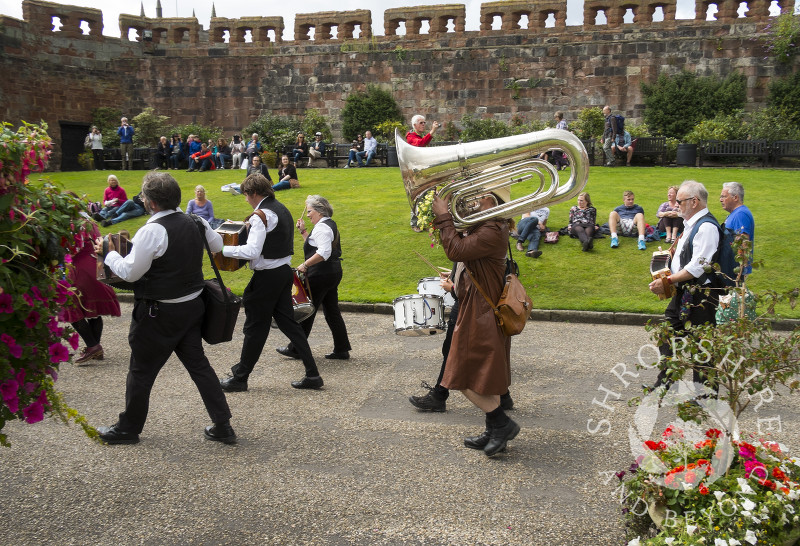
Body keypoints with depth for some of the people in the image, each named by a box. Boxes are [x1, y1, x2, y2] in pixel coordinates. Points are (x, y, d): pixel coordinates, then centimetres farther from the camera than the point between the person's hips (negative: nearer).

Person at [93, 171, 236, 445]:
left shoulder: (152, 231, -21)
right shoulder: (194, 222, 0)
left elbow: (130, 272, -17)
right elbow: (217, 245, 17)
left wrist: (109, 253, -1)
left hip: (159, 314, -7)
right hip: (192, 306, 7)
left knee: (142, 371, 10)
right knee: (198, 364, 14)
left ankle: (128, 428, 28)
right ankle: (222, 426, 15)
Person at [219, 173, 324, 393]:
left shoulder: (261, 215, -17)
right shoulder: (282, 208, 11)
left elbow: (252, 251, -26)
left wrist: (222, 249, -16)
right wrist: (252, 230, 19)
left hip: (267, 276, -9)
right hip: (285, 271, 9)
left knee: (255, 328, 3)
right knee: (288, 322, 12)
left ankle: (239, 378, 17)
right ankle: (312, 375, 11)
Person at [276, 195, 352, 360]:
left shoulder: (322, 227, -16)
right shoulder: (330, 224, 16)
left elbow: (324, 252, -29)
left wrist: (305, 264, -24)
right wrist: (303, 231, 16)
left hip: (321, 275, -10)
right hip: (333, 273, 10)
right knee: (332, 312, 12)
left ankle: (296, 349, 11)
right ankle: (342, 349, 14)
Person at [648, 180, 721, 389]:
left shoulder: (707, 227, -18)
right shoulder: (691, 224, 13)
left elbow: (697, 267, -24)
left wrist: (668, 281, -22)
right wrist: (668, 276, 8)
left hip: (700, 297, -10)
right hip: (683, 293, 10)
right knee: (668, 337, 16)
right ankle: (663, 384, 28)